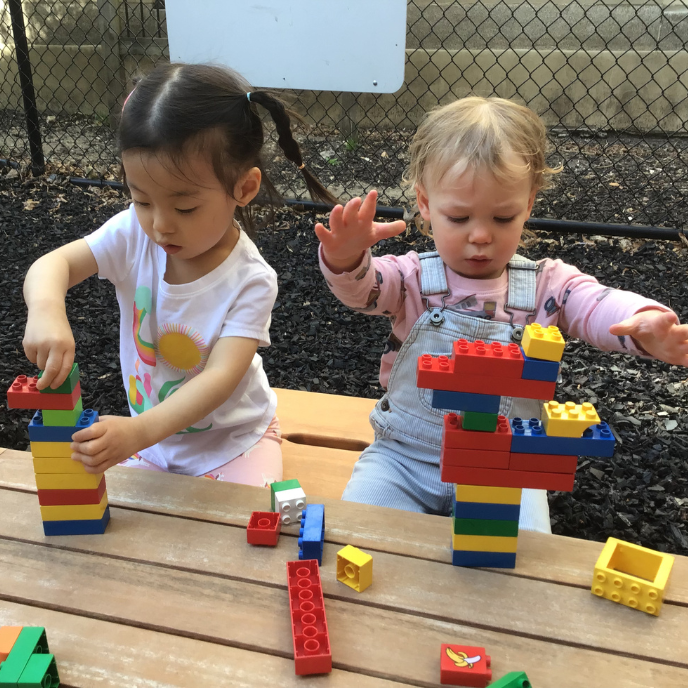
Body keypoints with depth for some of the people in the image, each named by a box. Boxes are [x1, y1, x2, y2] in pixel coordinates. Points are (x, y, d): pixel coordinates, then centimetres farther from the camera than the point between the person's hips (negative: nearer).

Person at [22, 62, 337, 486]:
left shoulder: (250, 281, -26)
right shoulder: (134, 233, -14)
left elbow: (221, 377, -34)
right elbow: (54, 264, -15)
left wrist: (140, 431, -49)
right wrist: (46, 310, -41)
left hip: (232, 439, -3)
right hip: (150, 430, 4)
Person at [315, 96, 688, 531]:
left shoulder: (546, 285, -2)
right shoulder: (414, 278, -4)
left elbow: (600, 307, -18)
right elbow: (361, 288, -22)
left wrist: (647, 326, -42)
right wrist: (346, 258, -47)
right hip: (403, 456, 1)